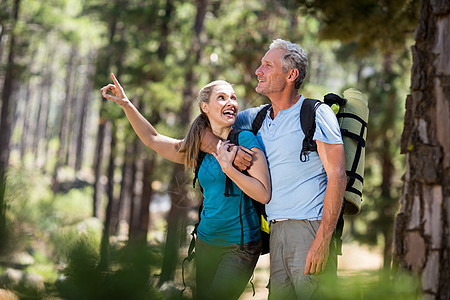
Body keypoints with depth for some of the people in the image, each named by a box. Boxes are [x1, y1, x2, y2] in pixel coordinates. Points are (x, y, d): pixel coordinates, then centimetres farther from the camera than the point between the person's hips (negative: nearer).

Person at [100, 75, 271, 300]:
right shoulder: (200, 148, 8)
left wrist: (227, 167, -21)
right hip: (206, 242, 6)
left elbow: (264, 194, -15)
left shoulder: (246, 140, -8)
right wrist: (126, 104, 5)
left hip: (240, 246, -6)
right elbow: (152, 139, 14)